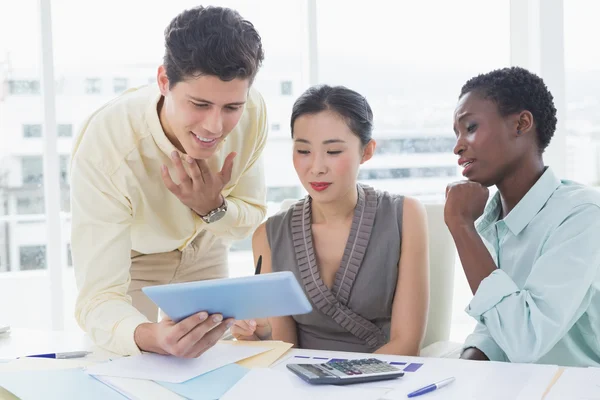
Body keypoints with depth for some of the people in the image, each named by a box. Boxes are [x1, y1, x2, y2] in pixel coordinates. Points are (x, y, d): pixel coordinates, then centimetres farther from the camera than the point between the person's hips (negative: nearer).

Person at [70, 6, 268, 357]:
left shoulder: (253, 112, -30)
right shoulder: (105, 146, -42)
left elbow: (252, 220, -14)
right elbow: (99, 295, -44)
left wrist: (213, 207, -37)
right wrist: (150, 337, -67)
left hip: (203, 251, 3)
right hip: (130, 256, -3)